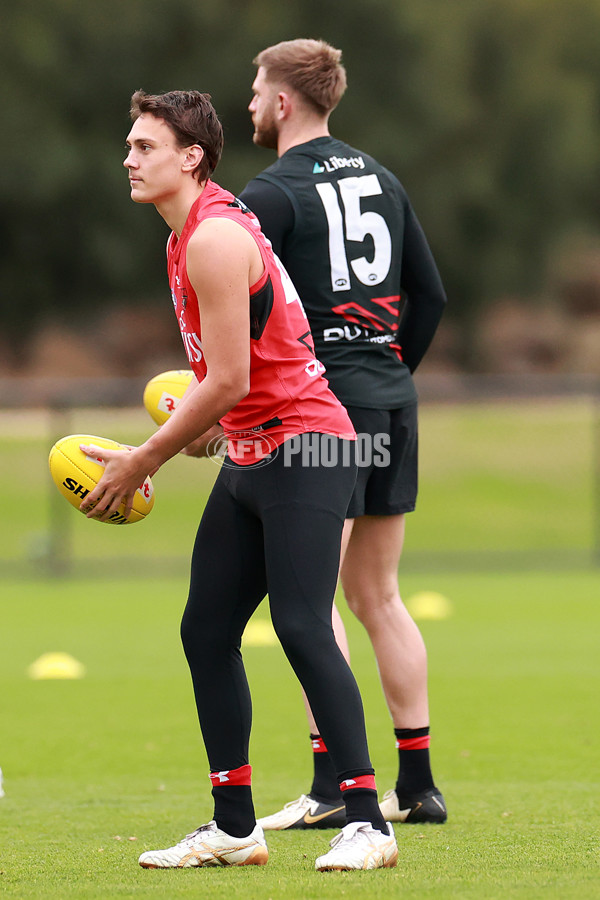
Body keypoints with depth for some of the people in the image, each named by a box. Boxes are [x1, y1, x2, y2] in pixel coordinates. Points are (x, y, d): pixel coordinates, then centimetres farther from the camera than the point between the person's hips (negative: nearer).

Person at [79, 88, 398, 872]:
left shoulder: (216, 239, -17)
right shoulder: (188, 239, 14)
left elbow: (229, 382, -20)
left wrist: (143, 461, -12)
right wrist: (150, 454, 16)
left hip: (304, 450, -10)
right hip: (250, 456, 10)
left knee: (301, 626, -16)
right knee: (206, 630, 8)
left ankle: (367, 822, -15)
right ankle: (234, 827, 13)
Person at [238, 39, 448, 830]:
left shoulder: (273, 193, -8)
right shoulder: (381, 181, 15)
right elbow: (431, 295, 16)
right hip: (393, 403, 7)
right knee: (377, 596, 12)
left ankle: (332, 786, -10)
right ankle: (417, 785, 11)